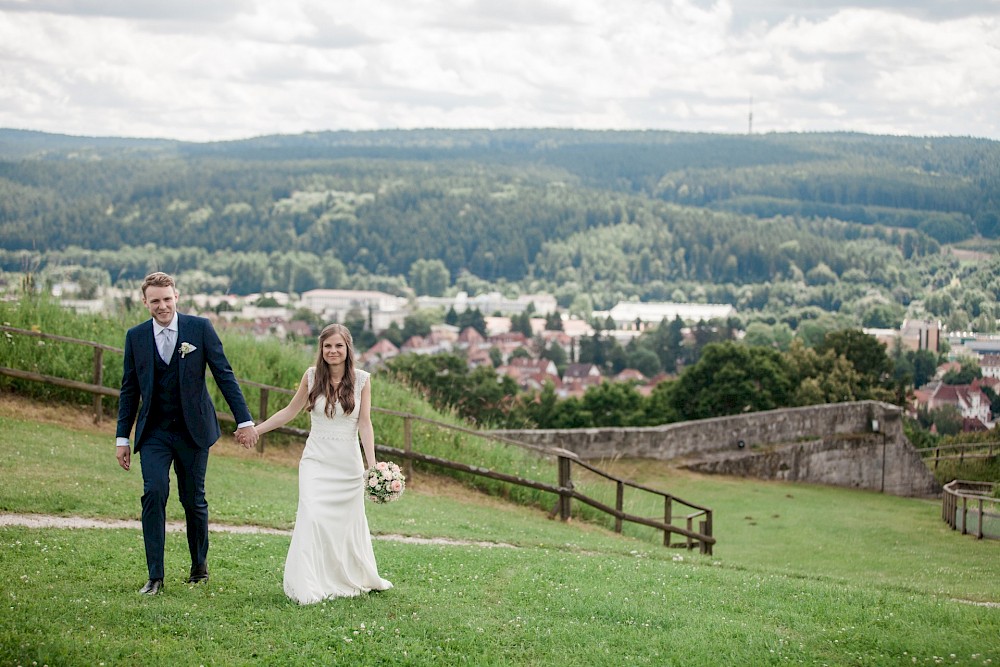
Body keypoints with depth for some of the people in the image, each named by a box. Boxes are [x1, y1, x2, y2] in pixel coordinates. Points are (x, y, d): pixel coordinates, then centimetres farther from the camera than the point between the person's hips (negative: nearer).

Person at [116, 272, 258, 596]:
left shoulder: (200, 328, -3)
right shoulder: (136, 336, 2)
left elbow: (224, 375, -1)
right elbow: (129, 390, 8)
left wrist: (245, 420, -4)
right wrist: (122, 437, 6)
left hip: (192, 430, -1)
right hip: (154, 433, 1)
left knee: (194, 500, 7)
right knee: (154, 494, -15)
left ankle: (200, 565, 30)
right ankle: (155, 577, -10)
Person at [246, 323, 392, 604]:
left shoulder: (362, 379, -2)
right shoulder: (312, 376, -1)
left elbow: (365, 424, -4)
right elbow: (289, 411, 9)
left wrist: (372, 464, -13)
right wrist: (254, 430, 7)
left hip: (349, 462, 0)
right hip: (316, 460, 0)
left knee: (349, 522, 9)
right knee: (311, 516, -16)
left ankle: (361, 578, 31)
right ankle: (308, 588, -12)